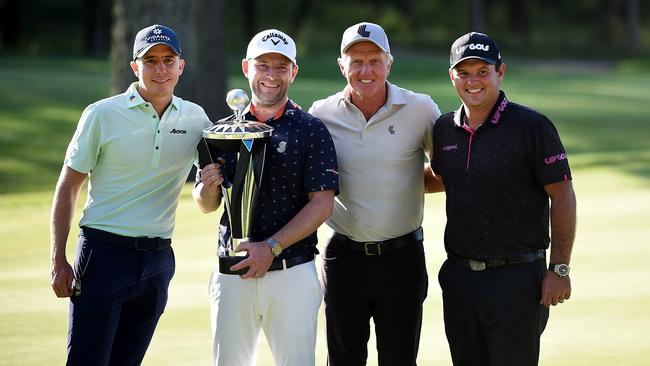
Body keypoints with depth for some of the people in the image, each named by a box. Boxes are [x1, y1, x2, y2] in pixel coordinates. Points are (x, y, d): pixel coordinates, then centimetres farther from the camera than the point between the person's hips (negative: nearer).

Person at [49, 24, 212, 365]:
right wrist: (58, 261, -7)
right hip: (104, 255, -4)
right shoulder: (103, 115, -4)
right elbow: (67, 188, 0)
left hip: (157, 260, 4)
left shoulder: (195, 118, 7)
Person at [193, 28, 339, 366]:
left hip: (292, 272, -3)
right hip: (232, 272, 3)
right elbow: (206, 205, 13)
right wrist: (209, 186, -10)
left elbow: (321, 205, -7)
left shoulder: (311, 131, 0)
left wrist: (272, 247, -17)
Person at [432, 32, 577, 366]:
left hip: (517, 276, -5)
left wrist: (559, 270, -11)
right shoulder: (443, 130, 8)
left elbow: (562, 197, -8)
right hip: (459, 276, 5)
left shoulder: (533, 126, -8)